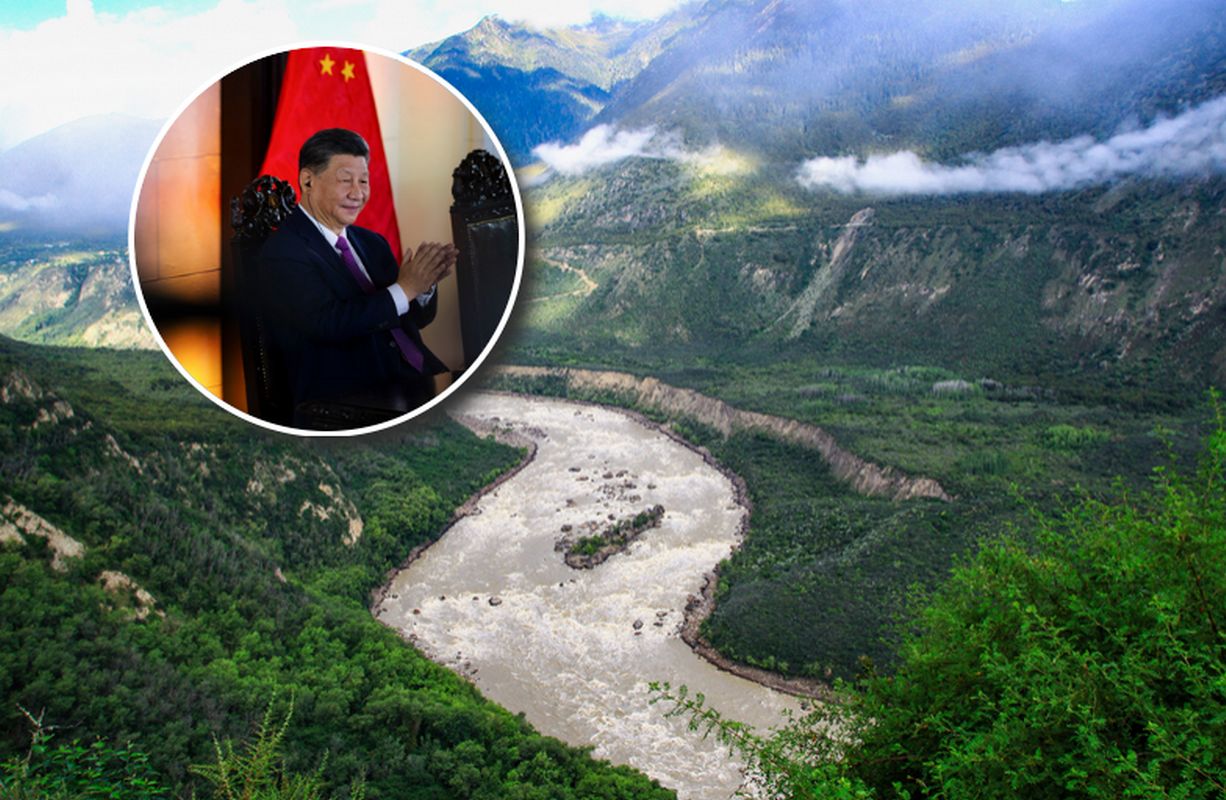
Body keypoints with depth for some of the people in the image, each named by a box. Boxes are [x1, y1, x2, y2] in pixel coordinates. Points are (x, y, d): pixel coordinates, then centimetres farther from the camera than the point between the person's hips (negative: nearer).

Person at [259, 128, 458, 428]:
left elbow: (418, 318, 18)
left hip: (416, 379, 8)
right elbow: (328, 322, -19)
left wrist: (425, 283, -4)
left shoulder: (371, 243, 18)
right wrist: (403, 289, -17)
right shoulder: (283, 251, -4)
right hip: (343, 400, -7)